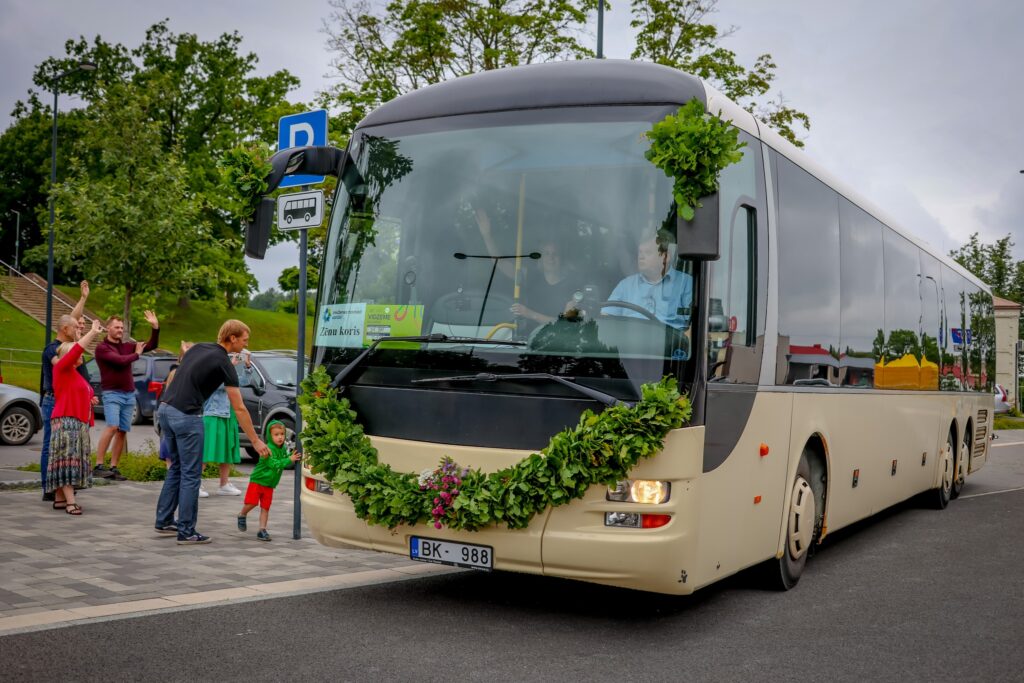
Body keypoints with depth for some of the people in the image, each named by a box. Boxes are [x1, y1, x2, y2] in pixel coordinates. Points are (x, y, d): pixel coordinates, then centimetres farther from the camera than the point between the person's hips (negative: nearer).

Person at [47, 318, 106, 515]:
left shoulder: (76, 374, 21)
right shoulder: (62, 368, -3)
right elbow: (76, 350, -16)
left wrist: (90, 400, 13)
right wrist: (93, 333, -16)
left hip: (79, 423, 9)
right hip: (65, 421, -9)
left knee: (73, 461, 6)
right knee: (67, 460, -12)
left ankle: (60, 499, 10)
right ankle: (70, 502, -17)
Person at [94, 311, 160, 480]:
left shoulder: (128, 346, 15)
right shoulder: (102, 347, -4)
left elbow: (152, 345, 15)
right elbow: (121, 360, -16)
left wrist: (155, 327, 1)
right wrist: (137, 354, 1)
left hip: (129, 395, 6)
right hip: (112, 394, -6)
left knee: (122, 432, 2)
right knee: (112, 426, -21)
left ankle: (113, 468, 7)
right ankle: (99, 465, -18)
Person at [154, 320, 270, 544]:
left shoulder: (197, 348, 15)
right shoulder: (224, 363, -7)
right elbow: (239, 409, -6)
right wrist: (256, 441, -1)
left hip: (166, 409, 8)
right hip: (186, 416, -8)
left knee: (177, 467, 21)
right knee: (191, 474, 0)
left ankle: (164, 521, 26)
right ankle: (186, 532, 3)